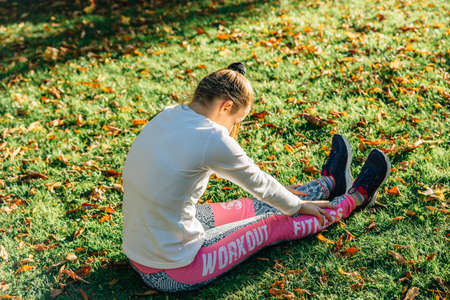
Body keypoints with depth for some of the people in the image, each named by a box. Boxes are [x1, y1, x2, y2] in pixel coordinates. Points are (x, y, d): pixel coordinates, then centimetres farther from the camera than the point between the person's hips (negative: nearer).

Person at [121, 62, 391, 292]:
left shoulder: (169, 116, -1)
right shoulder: (211, 138, -26)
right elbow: (257, 181, -7)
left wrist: (277, 191, 25)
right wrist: (298, 205, 13)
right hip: (172, 274, -7)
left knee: (251, 207, 21)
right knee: (276, 225, 9)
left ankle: (330, 183, 41)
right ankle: (356, 197, 29)